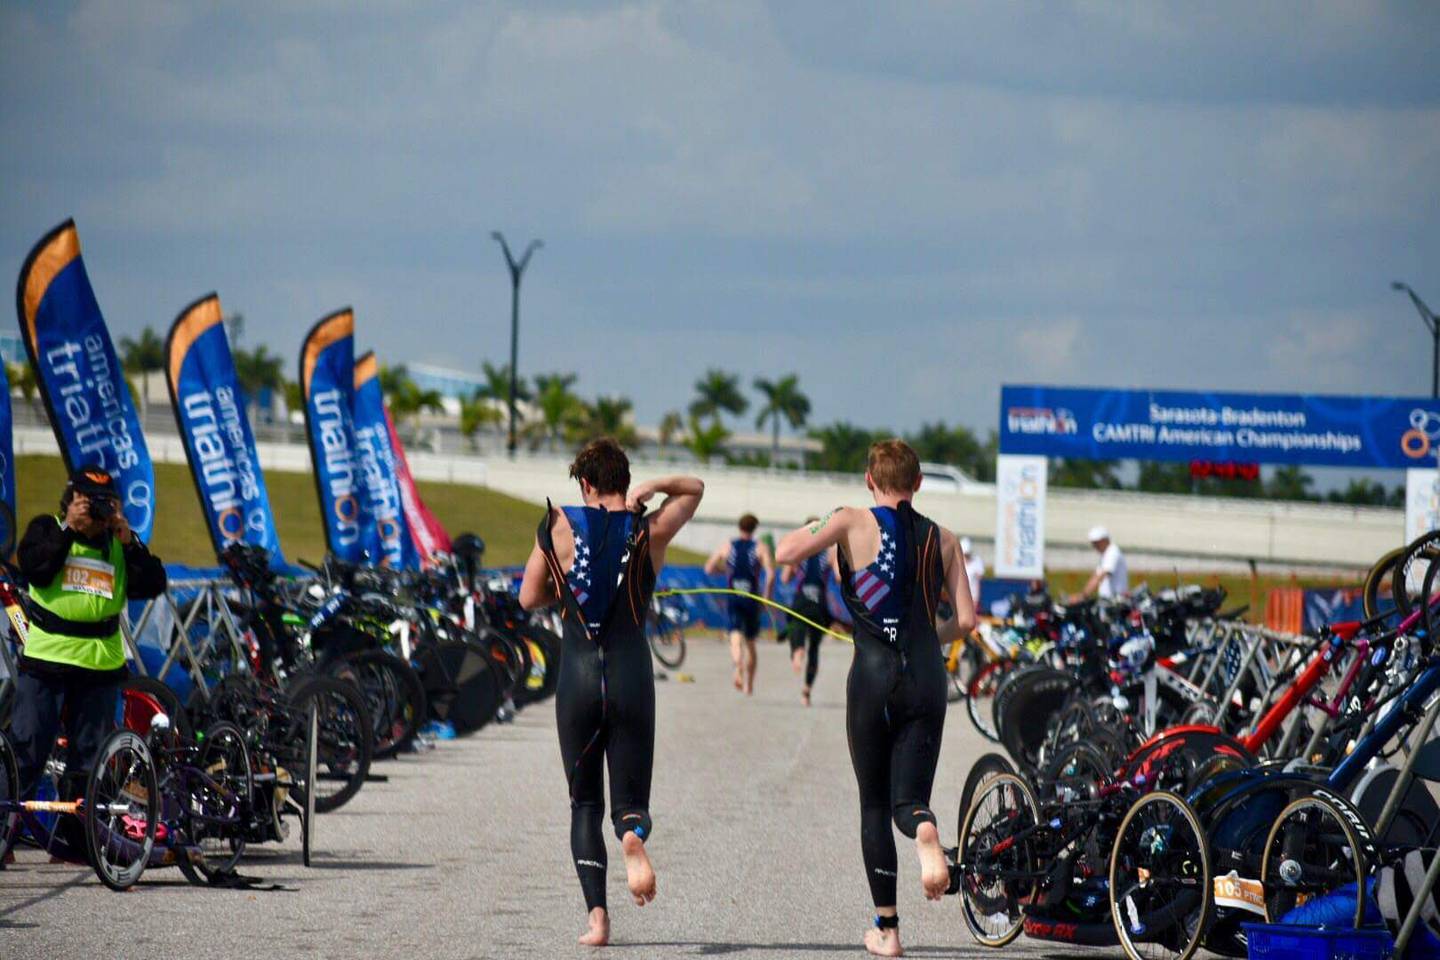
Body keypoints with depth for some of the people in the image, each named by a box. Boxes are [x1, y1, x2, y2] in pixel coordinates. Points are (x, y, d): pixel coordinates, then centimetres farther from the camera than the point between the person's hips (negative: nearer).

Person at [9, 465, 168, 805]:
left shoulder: (118, 543, 10)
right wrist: (68, 528, -19)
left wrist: (129, 543, -13)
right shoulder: (48, 528, 3)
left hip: (100, 663, 4)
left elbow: (153, 585, -2)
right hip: (45, 660, -4)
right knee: (27, 748, -7)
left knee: (90, 756, 9)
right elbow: (35, 568, -16)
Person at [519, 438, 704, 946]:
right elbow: (694, 488, 22)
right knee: (630, 800, 6)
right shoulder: (650, 532, 3)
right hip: (633, 678, 0)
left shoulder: (560, 527, -1)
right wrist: (651, 489, 4)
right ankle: (634, 836, -32)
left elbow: (529, 598, 5)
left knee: (585, 804, 11)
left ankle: (597, 914, -4)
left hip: (577, 679, 0)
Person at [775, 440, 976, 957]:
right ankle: (925, 829, -34)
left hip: (872, 677, -2)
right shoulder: (942, 539, 9)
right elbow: (966, 620, 5)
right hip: (926, 679, 2)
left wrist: (815, 525, 9)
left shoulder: (854, 522, -1)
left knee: (874, 804, 11)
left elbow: (786, 552, -12)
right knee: (908, 798, 5)